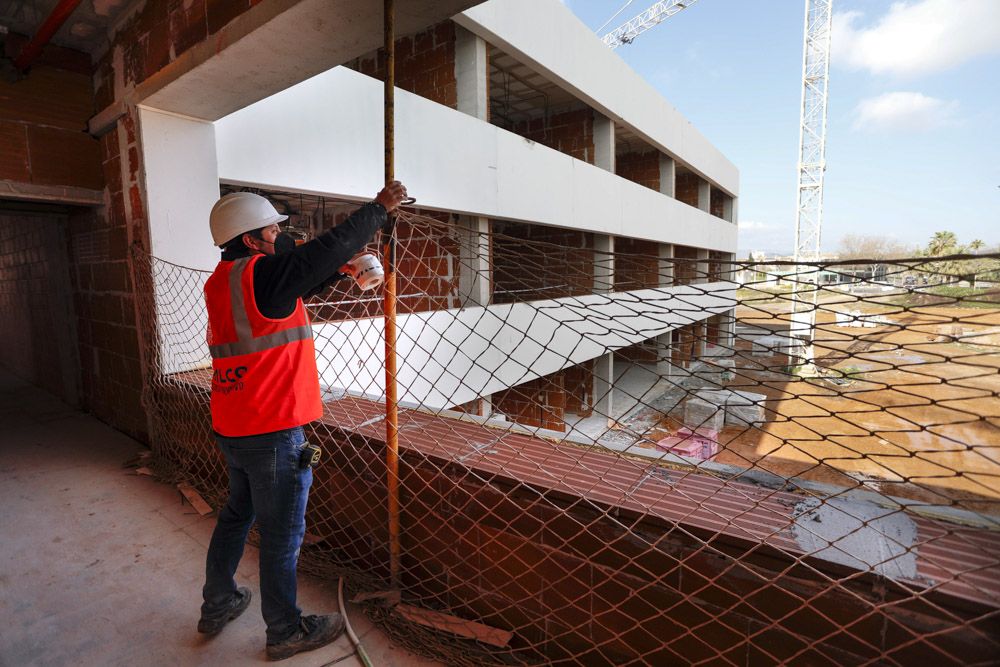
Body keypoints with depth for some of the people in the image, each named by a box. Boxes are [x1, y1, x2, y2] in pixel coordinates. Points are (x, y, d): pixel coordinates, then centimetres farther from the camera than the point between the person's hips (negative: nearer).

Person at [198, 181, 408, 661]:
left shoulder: (223, 280, 10)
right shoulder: (259, 274, -18)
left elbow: (298, 280, 19)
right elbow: (329, 247, -18)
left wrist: (338, 271, 8)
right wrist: (380, 207, -8)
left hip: (231, 428, 9)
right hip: (271, 432, -9)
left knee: (237, 514, 26)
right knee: (282, 533, 6)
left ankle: (217, 606, 43)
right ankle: (286, 632, 24)